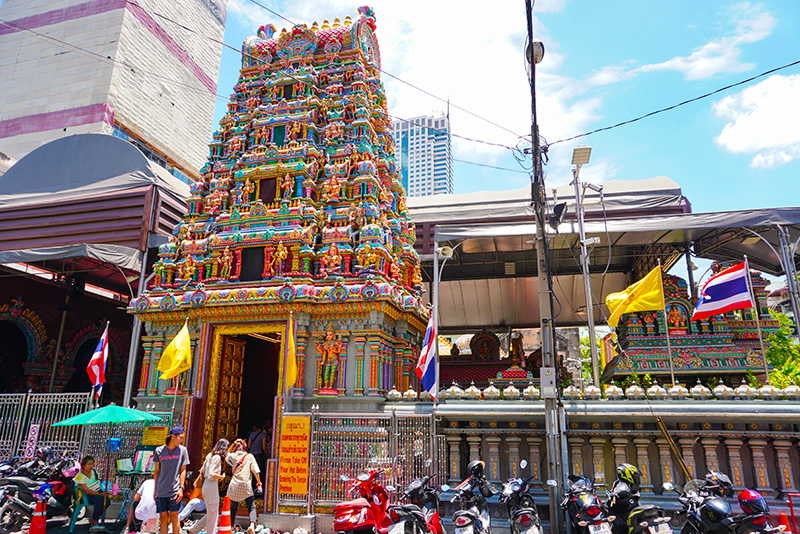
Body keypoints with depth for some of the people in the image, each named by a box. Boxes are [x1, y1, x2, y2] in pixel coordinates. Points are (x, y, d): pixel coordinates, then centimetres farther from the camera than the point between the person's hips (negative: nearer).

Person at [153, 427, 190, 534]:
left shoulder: (182, 450, 1)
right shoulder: (159, 450, 3)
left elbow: (183, 470, 2)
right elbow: (156, 470, 11)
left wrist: (181, 488, -6)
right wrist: (155, 489, 11)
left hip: (175, 491, -1)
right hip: (161, 491, 1)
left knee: (174, 516, 2)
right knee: (163, 518, 6)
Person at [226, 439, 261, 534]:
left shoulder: (233, 456, 5)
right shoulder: (249, 456, -1)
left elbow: (227, 453, 30)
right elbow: (256, 471, -5)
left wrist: (234, 443, 20)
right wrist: (259, 483, 5)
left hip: (234, 486, 3)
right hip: (246, 486, -2)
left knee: (233, 508, 19)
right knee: (252, 508, 0)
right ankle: (252, 524, -21)